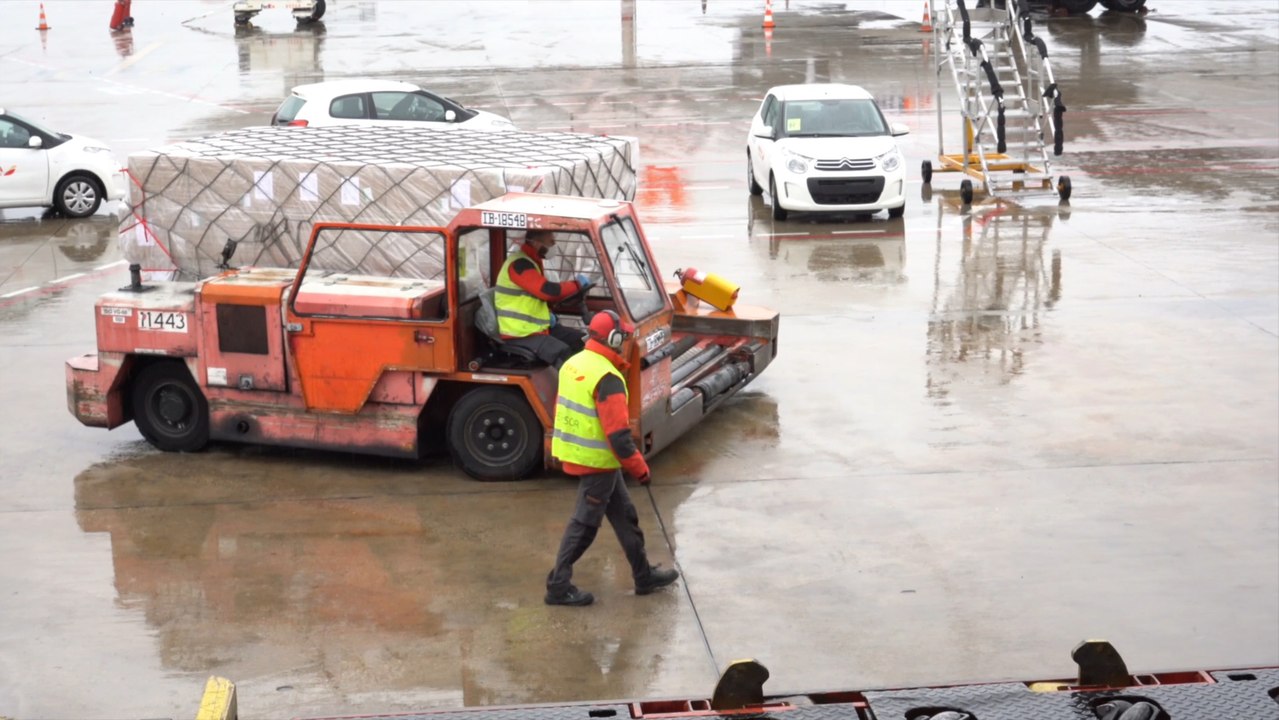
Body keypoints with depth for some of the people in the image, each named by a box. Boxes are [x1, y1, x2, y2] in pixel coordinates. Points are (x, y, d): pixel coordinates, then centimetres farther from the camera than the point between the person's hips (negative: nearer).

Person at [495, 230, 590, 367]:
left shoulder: (530, 261, 14)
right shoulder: (519, 264, -19)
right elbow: (548, 290, -27)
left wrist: (547, 314, 5)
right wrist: (577, 284, -12)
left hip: (536, 327, 10)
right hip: (519, 335, -10)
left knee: (579, 339, 5)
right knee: (564, 354, -27)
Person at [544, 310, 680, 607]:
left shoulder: (572, 365, 5)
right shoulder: (607, 378, -23)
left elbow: (565, 411, 15)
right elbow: (617, 434, -24)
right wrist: (640, 469, -16)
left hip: (574, 454, 9)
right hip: (597, 461, -9)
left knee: (624, 515, 18)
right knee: (585, 523, 1)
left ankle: (644, 575, 28)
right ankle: (559, 585, 8)